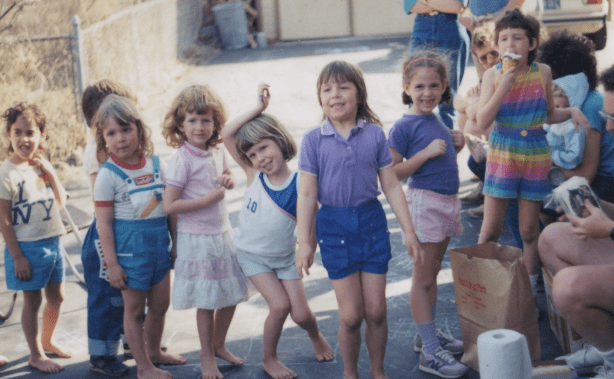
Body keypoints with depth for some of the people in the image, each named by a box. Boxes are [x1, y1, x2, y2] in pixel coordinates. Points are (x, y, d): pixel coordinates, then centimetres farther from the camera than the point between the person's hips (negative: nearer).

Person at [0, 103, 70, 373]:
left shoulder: (41, 165, 5)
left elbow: (61, 203, 6)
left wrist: (51, 173, -7)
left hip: (52, 241, 7)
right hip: (27, 247, -7)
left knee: (56, 296, 16)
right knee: (33, 301, 3)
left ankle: (47, 340, 37)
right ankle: (35, 355, 17)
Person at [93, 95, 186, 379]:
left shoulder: (154, 163, 2)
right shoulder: (108, 174, -13)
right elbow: (104, 223, -12)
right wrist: (111, 263, -14)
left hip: (160, 243, 6)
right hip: (130, 247, -5)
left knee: (160, 305, 16)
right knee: (134, 310, 7)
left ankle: (154, 351, 38)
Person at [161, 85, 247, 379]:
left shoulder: (217, 151, 3)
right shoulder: (182, 160, -17)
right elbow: (169, 205, -20)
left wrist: (229, 180, 0)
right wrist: (208, 198, -21)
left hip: (222, 234, 7)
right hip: (197, 239, -6)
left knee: (231, 296, 14)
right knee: (206, 302, 3)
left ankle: (219, 345, 35)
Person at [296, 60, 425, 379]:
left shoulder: (374, 134, -1)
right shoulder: (314, 140, -5)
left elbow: (391, 186, 3)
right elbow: (307, 194, -4)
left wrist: (409, 233, 3)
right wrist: (304, 242, -7)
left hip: (371, 221, 2)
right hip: (334, 225, -1)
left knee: (376, 311, 6)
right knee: (351, 316, 2)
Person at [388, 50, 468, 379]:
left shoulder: (435, 121, 12)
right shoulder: (404, 126, -12)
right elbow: (392, 173, -17)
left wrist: (455, 146, 5)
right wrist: (427, 152, -22)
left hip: (447, 201, 9)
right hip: (424, 201, -8)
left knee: (432, 273, 18)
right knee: (423, 278, -3)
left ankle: (428, 334, 31)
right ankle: (430, 352, 1)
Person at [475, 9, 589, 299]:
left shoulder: (543, 72, -1)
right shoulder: (493, 75, -6)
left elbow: (549, 115, 12)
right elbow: (482, 122, -14)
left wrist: (571, 111, -8)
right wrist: (504, 86, -22)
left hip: (536, 156, 1)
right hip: (503, 155, -1)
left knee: (529, 231, 8)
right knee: (490, 230, 1)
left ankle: (530, 291, 19)